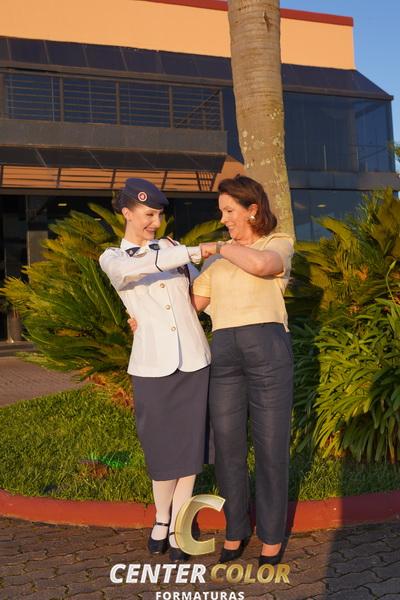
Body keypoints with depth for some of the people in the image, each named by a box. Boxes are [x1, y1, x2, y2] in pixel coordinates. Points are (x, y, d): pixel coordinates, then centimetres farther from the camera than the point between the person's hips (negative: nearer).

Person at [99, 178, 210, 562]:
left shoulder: (170, 247, 13)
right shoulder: (111, 258, 4)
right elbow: (129, 270, -22)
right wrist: (192, 252, -24)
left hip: (193, 360, 3)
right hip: (152, 366, -3)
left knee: (190, 444, 7)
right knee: (162, 448, 5)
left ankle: (177, 526, 24)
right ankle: (161, 516, 32)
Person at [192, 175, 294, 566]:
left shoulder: (280, 244, 6)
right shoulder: (220, 256, 20)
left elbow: (260, 264, -19)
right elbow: (194, 303, 18)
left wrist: (216, 248, -5)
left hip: (268, 350, -4)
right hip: (224, 354, 4)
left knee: (271, 446, 2)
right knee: (227, 447, 5)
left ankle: (271, 538, 19)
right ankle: (235, 530, 25)